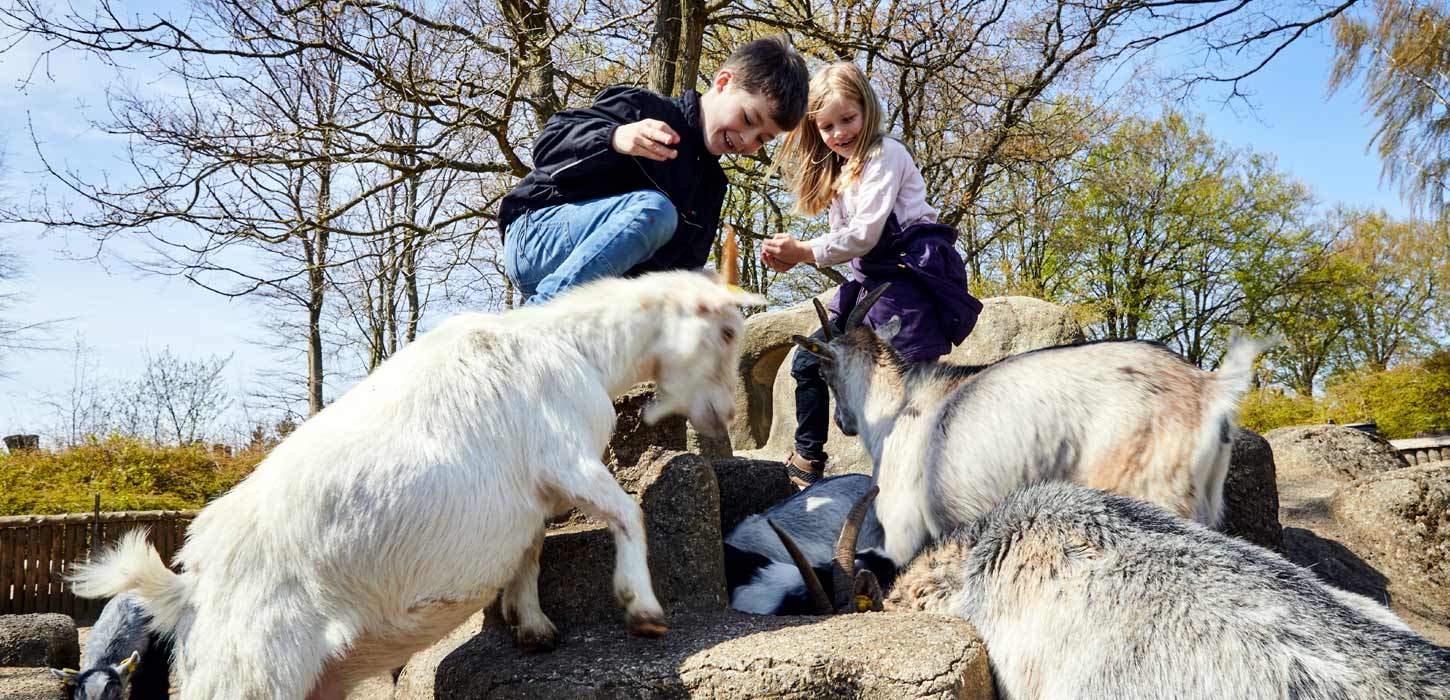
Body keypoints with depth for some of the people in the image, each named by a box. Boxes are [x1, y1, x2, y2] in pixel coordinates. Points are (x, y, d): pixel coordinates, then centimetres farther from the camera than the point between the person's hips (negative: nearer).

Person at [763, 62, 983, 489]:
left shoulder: (884, 154, -5)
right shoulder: (838, 172, 23)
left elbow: (864, 234, -14)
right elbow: (845, 242, 16)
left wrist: (804, 253, -8)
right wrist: (791, 256, -1)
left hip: (911, 270, -9)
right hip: (872, 280, 9)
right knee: (809, 361, 7)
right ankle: (806, 463, 18)